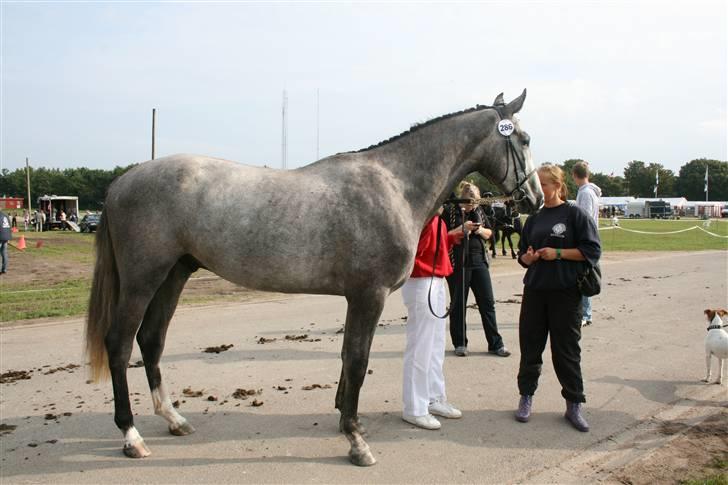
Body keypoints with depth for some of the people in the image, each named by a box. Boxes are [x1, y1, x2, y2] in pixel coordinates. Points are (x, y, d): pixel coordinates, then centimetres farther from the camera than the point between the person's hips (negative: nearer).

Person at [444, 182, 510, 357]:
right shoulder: (450, 211, -4)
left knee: (487, 302, 4)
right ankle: (460, 343, 17)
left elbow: (490, 233, 17)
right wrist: (461, 230, -20)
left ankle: (495, 344, 11)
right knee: (458, 305, 5)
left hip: (479, 261, 4)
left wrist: (481, 230, -5)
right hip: (458, 263, -4)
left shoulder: (478, 211, 11)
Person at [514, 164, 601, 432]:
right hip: (535, 291, 4)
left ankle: (574, 405, 17)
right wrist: (529, 257, -7)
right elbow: (522, 255, 16)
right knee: (530, 345, 9)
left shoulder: (575, 214, -4)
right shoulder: (534, 218, 11)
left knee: (566, 349, 3)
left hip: (566, 292, -4)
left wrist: (558, 253, -15)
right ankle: (526, 397, 24)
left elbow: (592, 250, -8)